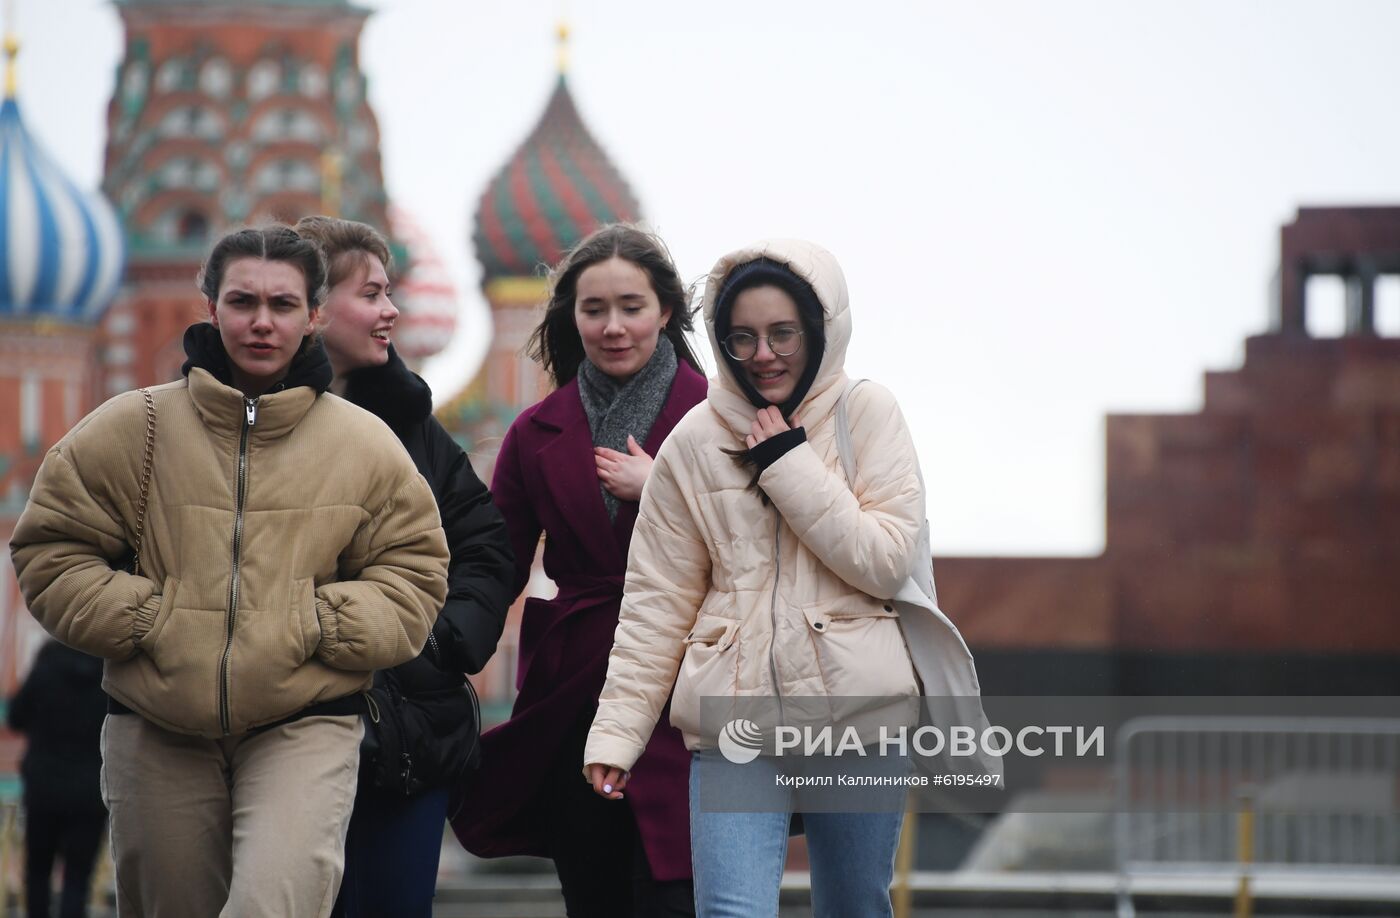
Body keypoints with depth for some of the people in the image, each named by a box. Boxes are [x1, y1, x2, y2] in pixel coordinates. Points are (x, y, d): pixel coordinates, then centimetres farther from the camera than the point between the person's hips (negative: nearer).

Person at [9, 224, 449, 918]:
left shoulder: (364, 444, 2)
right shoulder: (131, 429, 1)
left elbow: (414, 573, 6)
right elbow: (50, 551, 4)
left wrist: (319, 624, -10)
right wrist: (145, 619, -10)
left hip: (305, 728, -2)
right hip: (156, 734, 2)